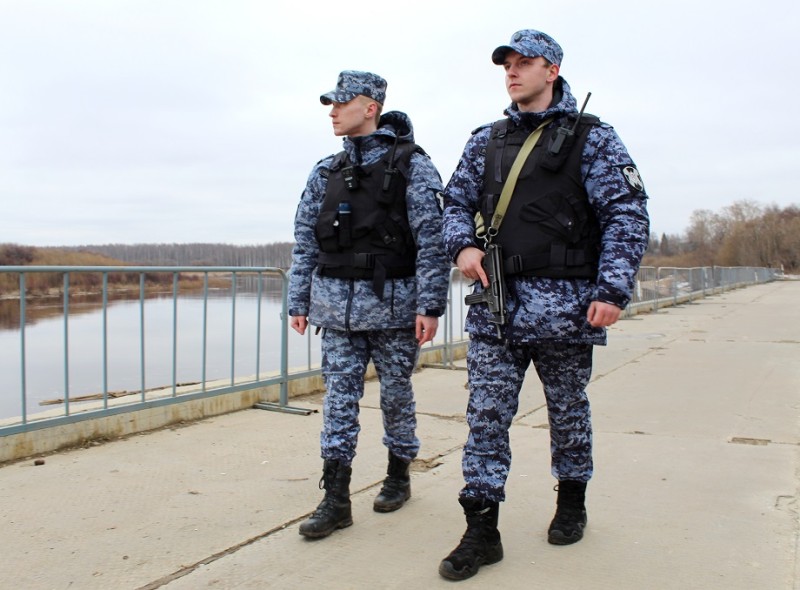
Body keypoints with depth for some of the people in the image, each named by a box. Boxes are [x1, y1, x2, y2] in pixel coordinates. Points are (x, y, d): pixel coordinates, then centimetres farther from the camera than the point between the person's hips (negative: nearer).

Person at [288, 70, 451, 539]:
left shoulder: (411, 165, -4)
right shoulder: (326, 172, 11)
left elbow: (432, 240, -9)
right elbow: (305, 241, 13)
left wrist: (430, 306, -15)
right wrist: (299, 302, 9)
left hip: (393, 302, -4)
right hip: (336, 304, 4)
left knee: (396, 394, 9)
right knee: (339, 397, 3)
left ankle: (399, 475, 30)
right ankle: (336, 499, 8)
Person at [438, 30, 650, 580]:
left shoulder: (590, 136, 1)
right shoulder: (486, 140, 14)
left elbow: (629, 214, -4)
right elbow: (456, 200, 20)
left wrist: (613, 289, -14)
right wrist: (463, 245, -2)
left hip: (563, 302, -3)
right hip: (494, 301, 3)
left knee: (568, 410, 12)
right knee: (486, 414, -1)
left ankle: (572, 502, 34)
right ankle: (482, 530, 6)